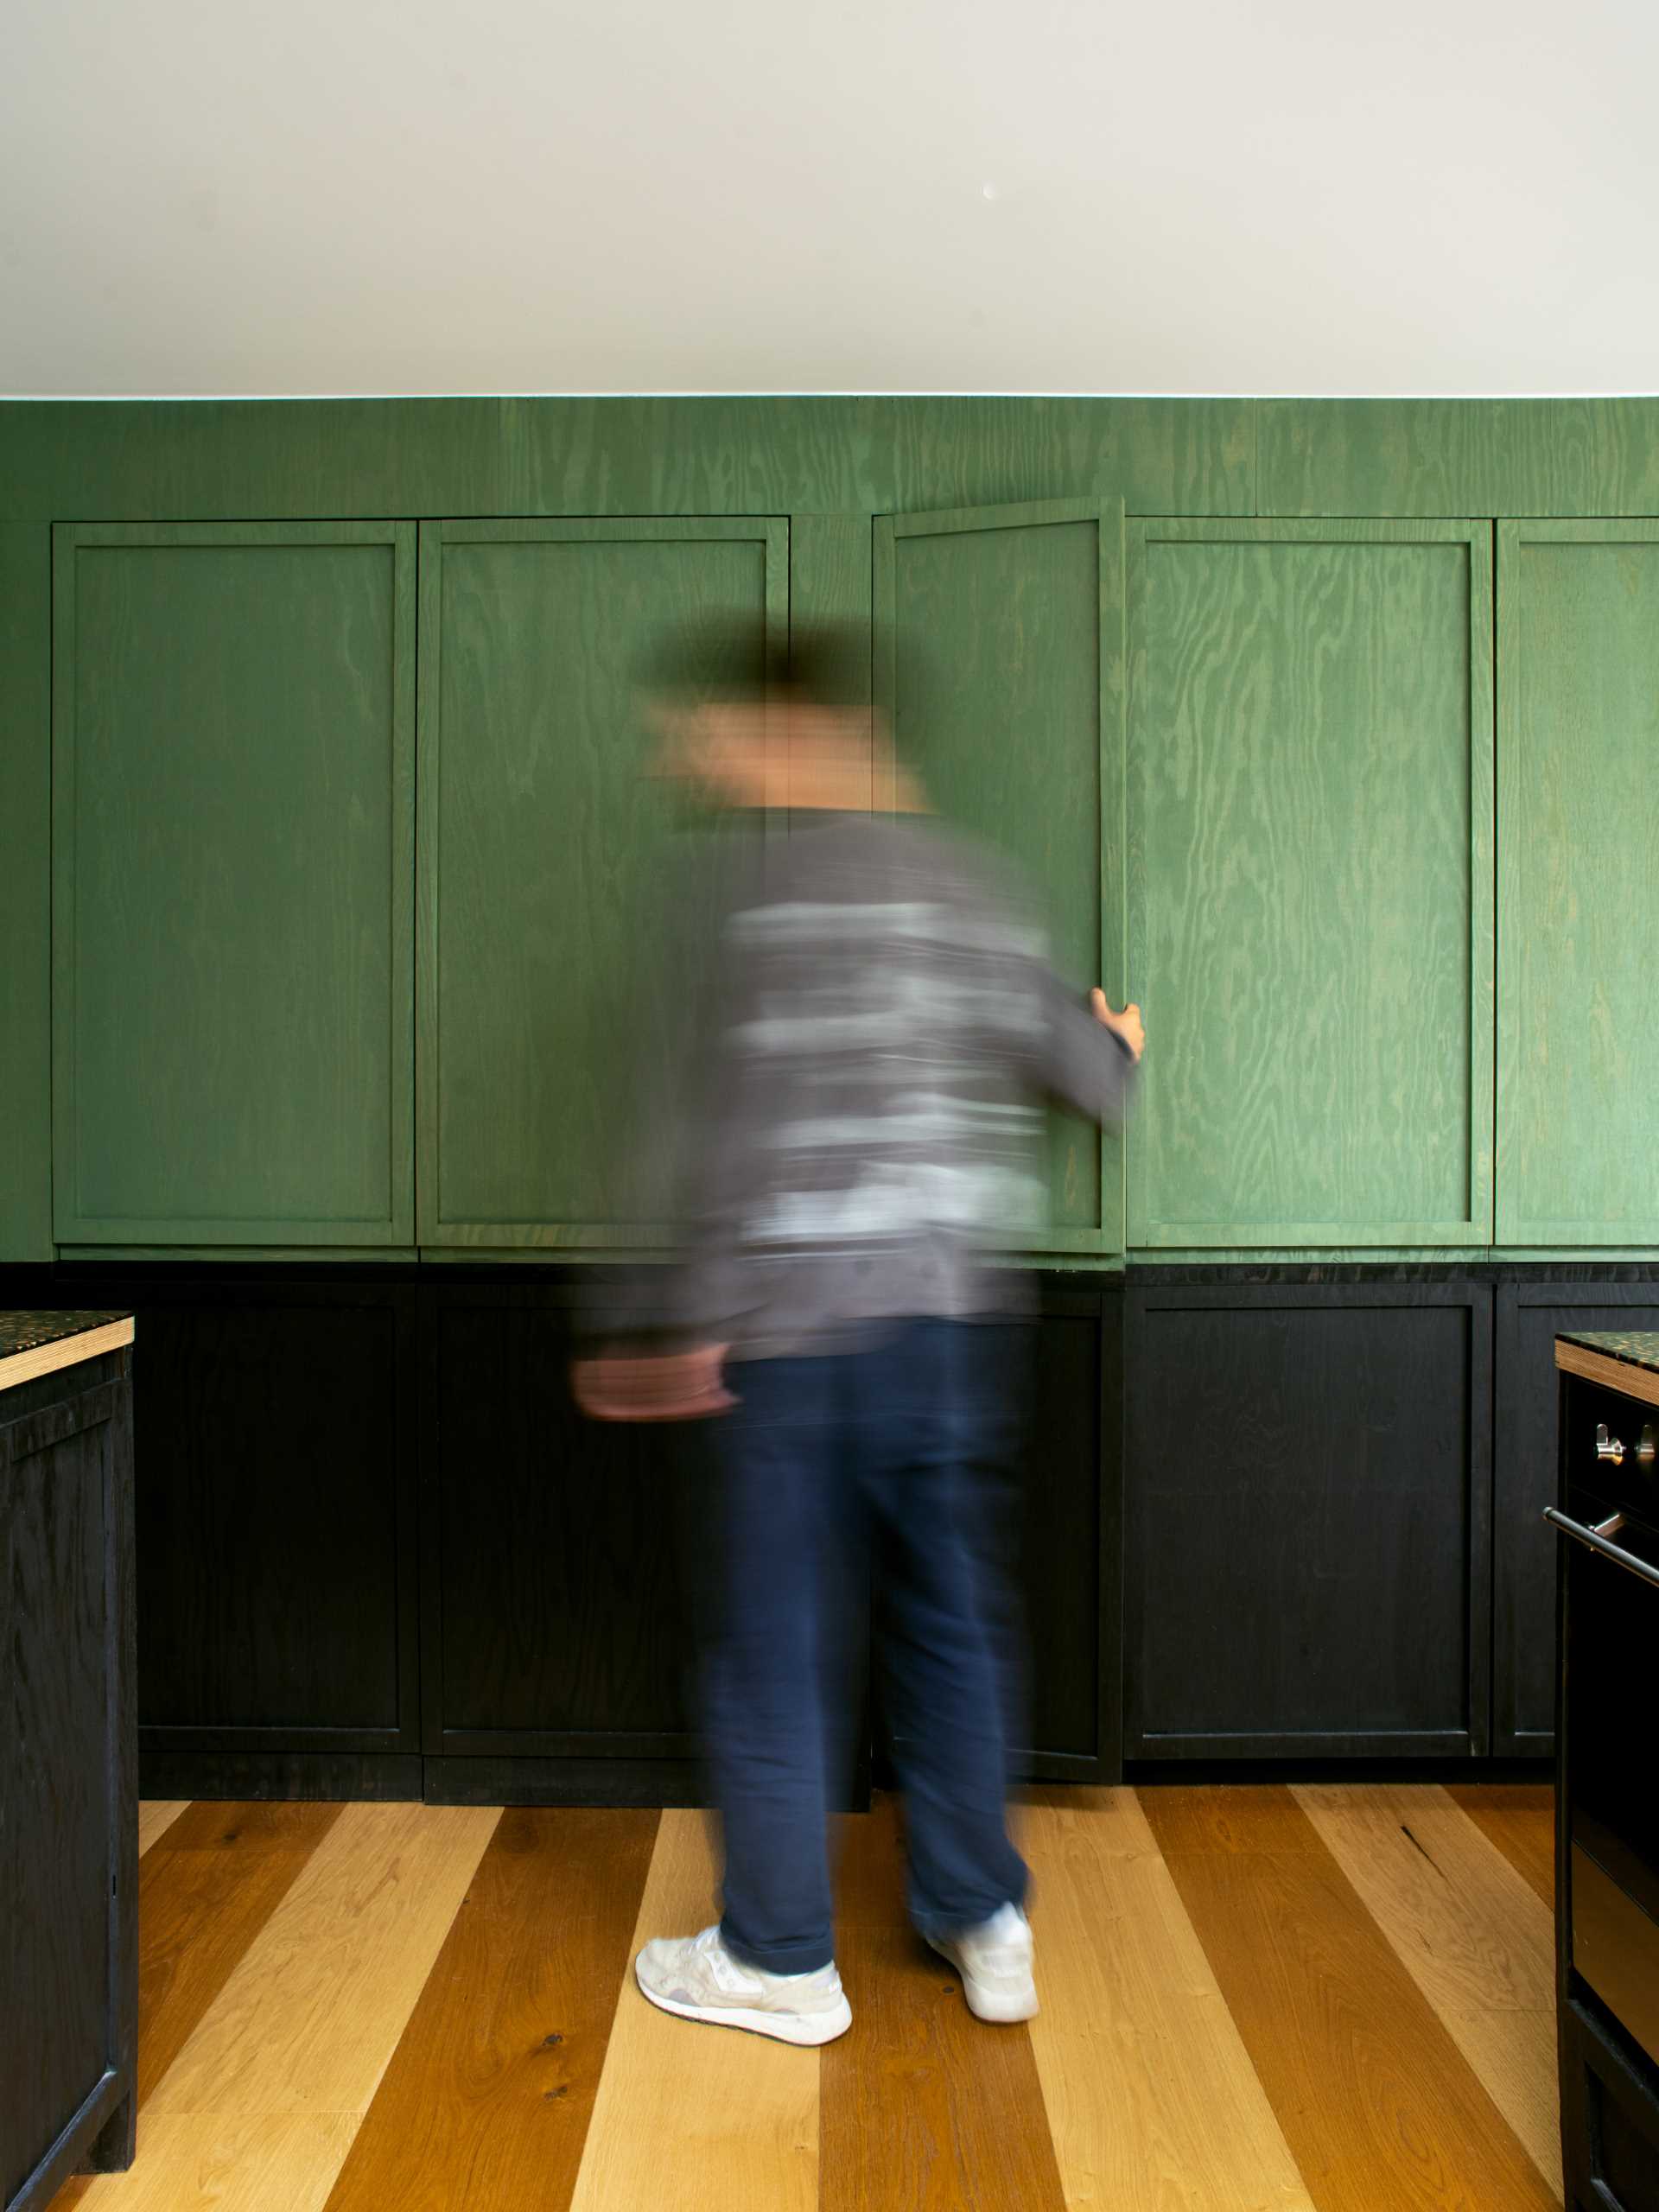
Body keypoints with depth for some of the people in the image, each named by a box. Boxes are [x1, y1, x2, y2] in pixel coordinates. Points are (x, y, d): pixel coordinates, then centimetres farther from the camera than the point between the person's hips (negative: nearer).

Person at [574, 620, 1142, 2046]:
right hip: (949, 1317, 6)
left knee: (776, 1636, 9)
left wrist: (706, 1324, -7)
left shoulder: (767, 877, -9)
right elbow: (1090, 1070, 14)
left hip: (801, 1325, -6)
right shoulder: (976, 884, 8)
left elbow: (747, 1129, -13)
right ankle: (984, 1923, 32)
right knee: (945, 1616, 19)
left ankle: (783, 1960, 24)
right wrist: (1123, 1050, 37)